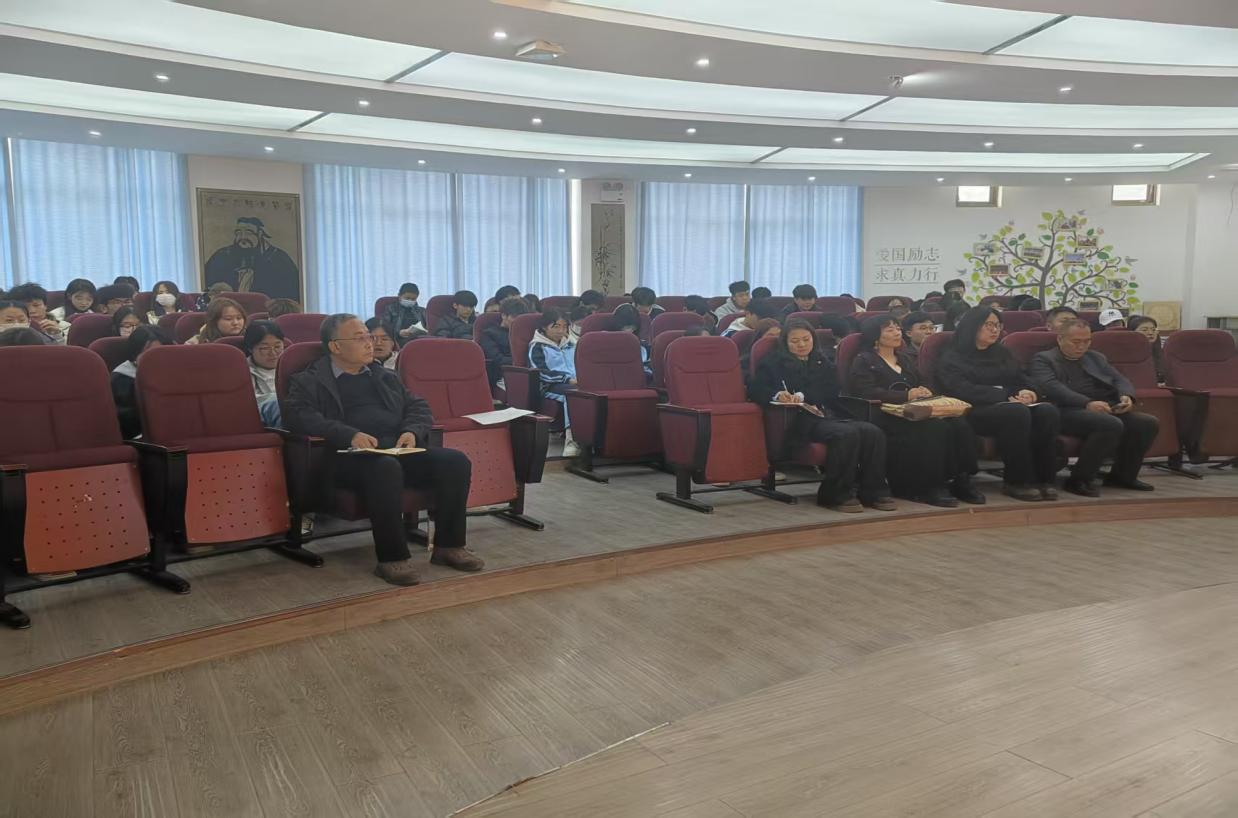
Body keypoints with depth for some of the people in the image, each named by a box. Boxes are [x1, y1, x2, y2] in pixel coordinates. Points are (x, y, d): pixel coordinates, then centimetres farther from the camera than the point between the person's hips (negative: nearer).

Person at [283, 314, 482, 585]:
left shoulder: (386, 377, 27)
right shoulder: (309, 381, 10)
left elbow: (419, 407, 23)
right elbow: (297, 415, -9)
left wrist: (412, 431, -2)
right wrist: (350, 435, -22)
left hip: (400, 449, 5)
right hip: (353, 454, -5)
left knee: (455, 461, -19)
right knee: (386, 467, -39)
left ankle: (449, 545, -7)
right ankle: (392, 557, -27)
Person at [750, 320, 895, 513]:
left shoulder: (822, 362, 27)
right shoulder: (774, 362, 16)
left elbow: (832, 391, 8)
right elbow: (755, 390, 1)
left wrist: (803, 396, -11)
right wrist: (777, 395, -21)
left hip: (831, 416, 5)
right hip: (802, 421, -5)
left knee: (873, 432, -21)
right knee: (847, 434, -32)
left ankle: (872, 491, -14)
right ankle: (835, 494, -23)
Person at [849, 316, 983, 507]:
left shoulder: (906, 359, 30)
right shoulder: (864, 361, 7)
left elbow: (923, 384, 25)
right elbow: (867, 392, -9)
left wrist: (924, 391, -2)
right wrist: (907, 395, -16)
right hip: (886, 417, -6)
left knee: (959, 424, -23)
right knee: (936, 427, -33)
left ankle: (960, 480, -20)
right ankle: (928, 486, -27)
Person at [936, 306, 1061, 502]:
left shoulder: (1002, 353, 27)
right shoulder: (952, 358, 5)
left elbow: (1023, 381, 21)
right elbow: (963, 390, -12)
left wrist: (1027, 393, -5)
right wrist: (1006, 395, -18)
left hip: (1010, 405, 6)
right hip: (977, 411, -6)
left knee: (1048, 411, -26)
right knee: (1017, 412, -37)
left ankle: (1043, 478, -24)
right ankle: (1017, 482, -29)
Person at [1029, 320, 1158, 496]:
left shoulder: (1096, 357, 28)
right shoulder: (1043, 359, 6)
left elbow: (1119, 379, 18)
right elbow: (1052, 387, -12)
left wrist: (1127, 396, -8)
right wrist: (1087, 403, -25)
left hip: (1106, 410, 7)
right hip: (1068, 411, -7)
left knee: (1148, 423, -14)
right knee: (1111, 425, -33)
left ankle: (1123, 475, 3)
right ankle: (1079, 480, -20)